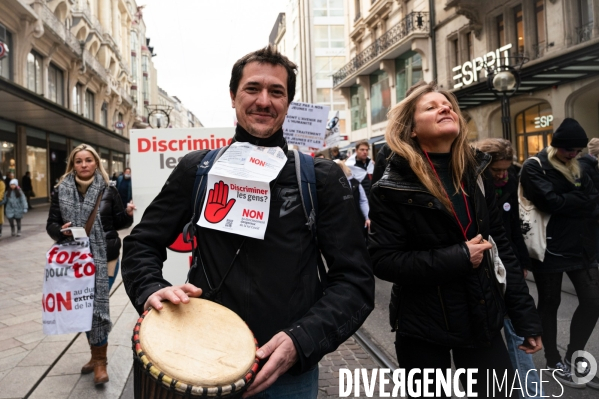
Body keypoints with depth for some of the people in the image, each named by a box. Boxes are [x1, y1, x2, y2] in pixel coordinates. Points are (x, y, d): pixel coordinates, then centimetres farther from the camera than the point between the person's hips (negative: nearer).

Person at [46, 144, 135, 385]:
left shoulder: (108, 190, -1)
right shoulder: (62, 190, 2)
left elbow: (118, 223, 5)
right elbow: (51, 224, 3)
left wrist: (128, 214, -16)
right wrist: (61, 231, -19)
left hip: (103, 257, -3)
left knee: (98, 305, -5)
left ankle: (100, 360, 10)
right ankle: (96, 354, 30)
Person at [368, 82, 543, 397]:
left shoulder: (475, 173, 3)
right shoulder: (392, 188, -11)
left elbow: (501, 247, 5)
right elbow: (383, 261, -16)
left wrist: (526, 317, 4)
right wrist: (457, 258, -21)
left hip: (482, 318, 4)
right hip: (422, 328, -4)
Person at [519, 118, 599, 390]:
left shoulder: (576, 167, 14)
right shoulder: (534, 168, -9)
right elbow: (550, 202, -20)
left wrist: (569, 202, -13)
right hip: (550, 247, -7)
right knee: (550, 304, 7)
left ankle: (573, 358, 22)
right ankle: (554, 363, 23)